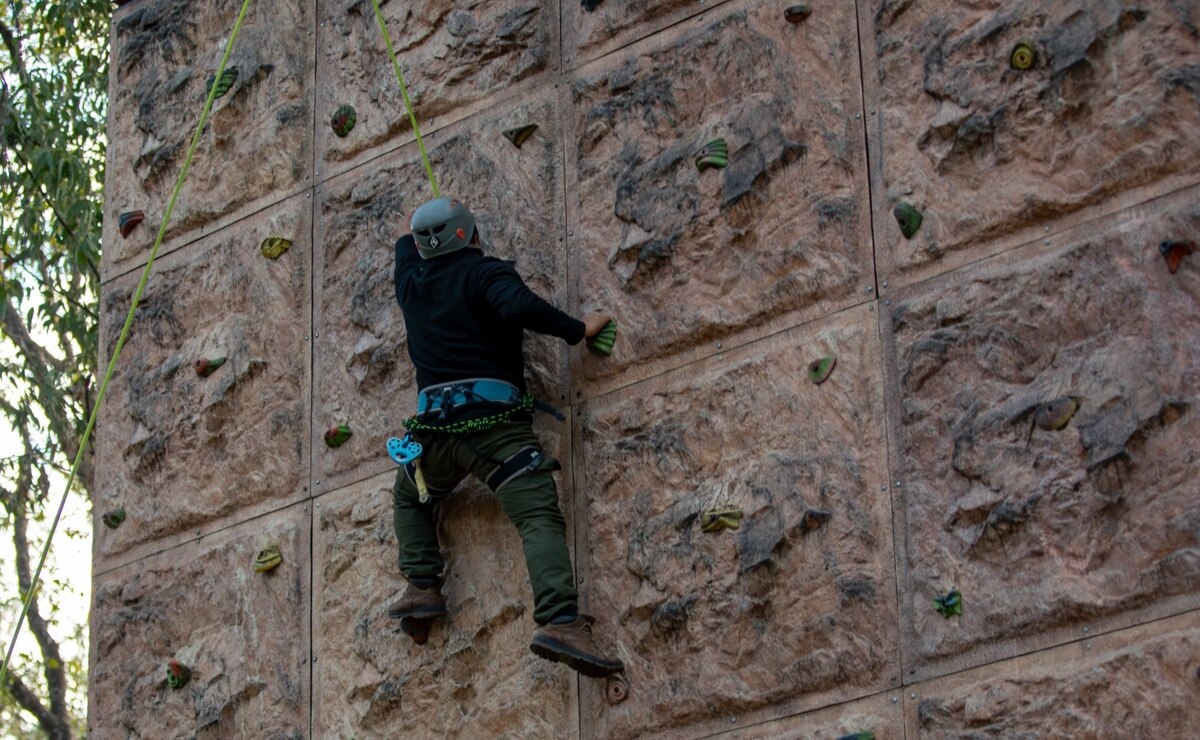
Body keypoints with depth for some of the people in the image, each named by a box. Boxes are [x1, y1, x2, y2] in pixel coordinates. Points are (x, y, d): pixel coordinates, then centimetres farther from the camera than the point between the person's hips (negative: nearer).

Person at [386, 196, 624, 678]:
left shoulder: (412, 283, 20)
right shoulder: (485, 272, 3)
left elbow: (406, 258, 46)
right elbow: (518, 306, -19)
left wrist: (408, 236, 68)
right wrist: (578, 329, -6)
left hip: (434, 423, 5)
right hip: (493, 417, -5)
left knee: (409, 498, 34)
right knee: (539, 516, -15)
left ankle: (422, 588, 16)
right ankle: (560, 621, -36)